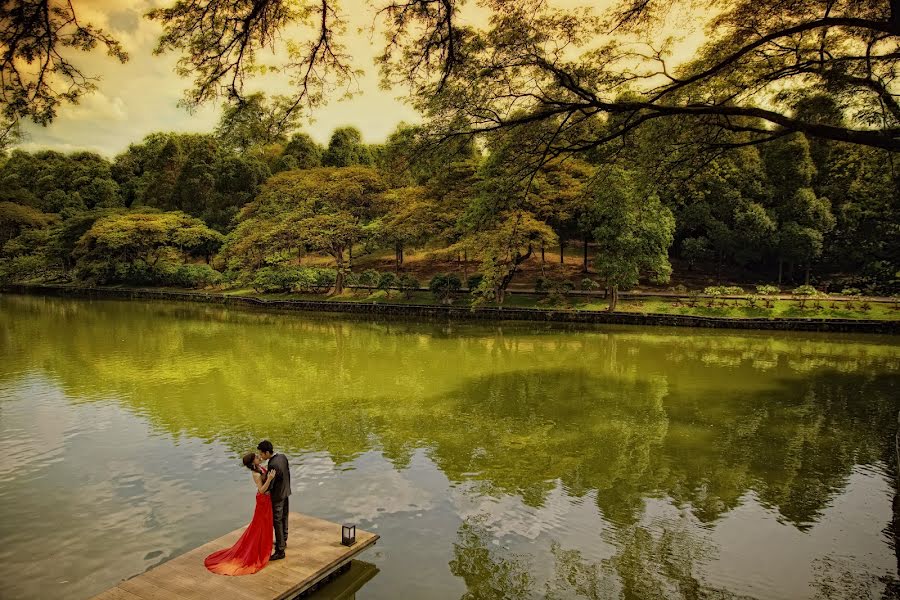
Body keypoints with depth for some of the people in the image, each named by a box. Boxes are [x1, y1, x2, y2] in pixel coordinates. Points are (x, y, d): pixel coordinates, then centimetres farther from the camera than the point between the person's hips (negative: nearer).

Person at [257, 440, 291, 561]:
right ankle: (283, 541, 42)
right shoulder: (283, 457, -5)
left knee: (277, 522, 2)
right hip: (286, 492, 9)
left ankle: (280, 550, 10)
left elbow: (270, 484, -24)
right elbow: (288, 472, 7)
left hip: (277, 496, -9)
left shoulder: (273, 465, -31)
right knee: (284, 517, 24)